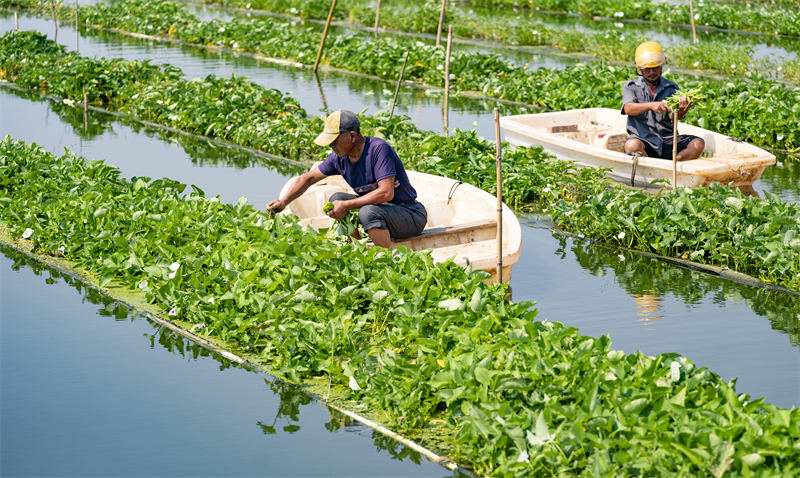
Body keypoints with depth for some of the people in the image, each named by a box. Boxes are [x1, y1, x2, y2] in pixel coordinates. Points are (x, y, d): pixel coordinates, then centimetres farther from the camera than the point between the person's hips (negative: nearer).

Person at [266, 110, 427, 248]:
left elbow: (386, 193, -29)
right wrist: (284, 201, -1)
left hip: (411, 214, -8)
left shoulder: (378, 148, -23)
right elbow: (309, 177, 12)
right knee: (336, 198, -2)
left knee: (368, 212, -34)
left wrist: (346, 205, -25)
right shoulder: (339, 157, 0)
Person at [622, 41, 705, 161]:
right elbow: (628, 109, -13)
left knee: (698, 144, -20)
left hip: (668, 141, 3)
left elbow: (673, 116, -3)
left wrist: (681, 109, -28)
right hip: (643, 140, -3)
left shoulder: (671, 87, 13)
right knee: (632, 145, -37)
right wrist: (651, 105, -32)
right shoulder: (631, 87, 8)